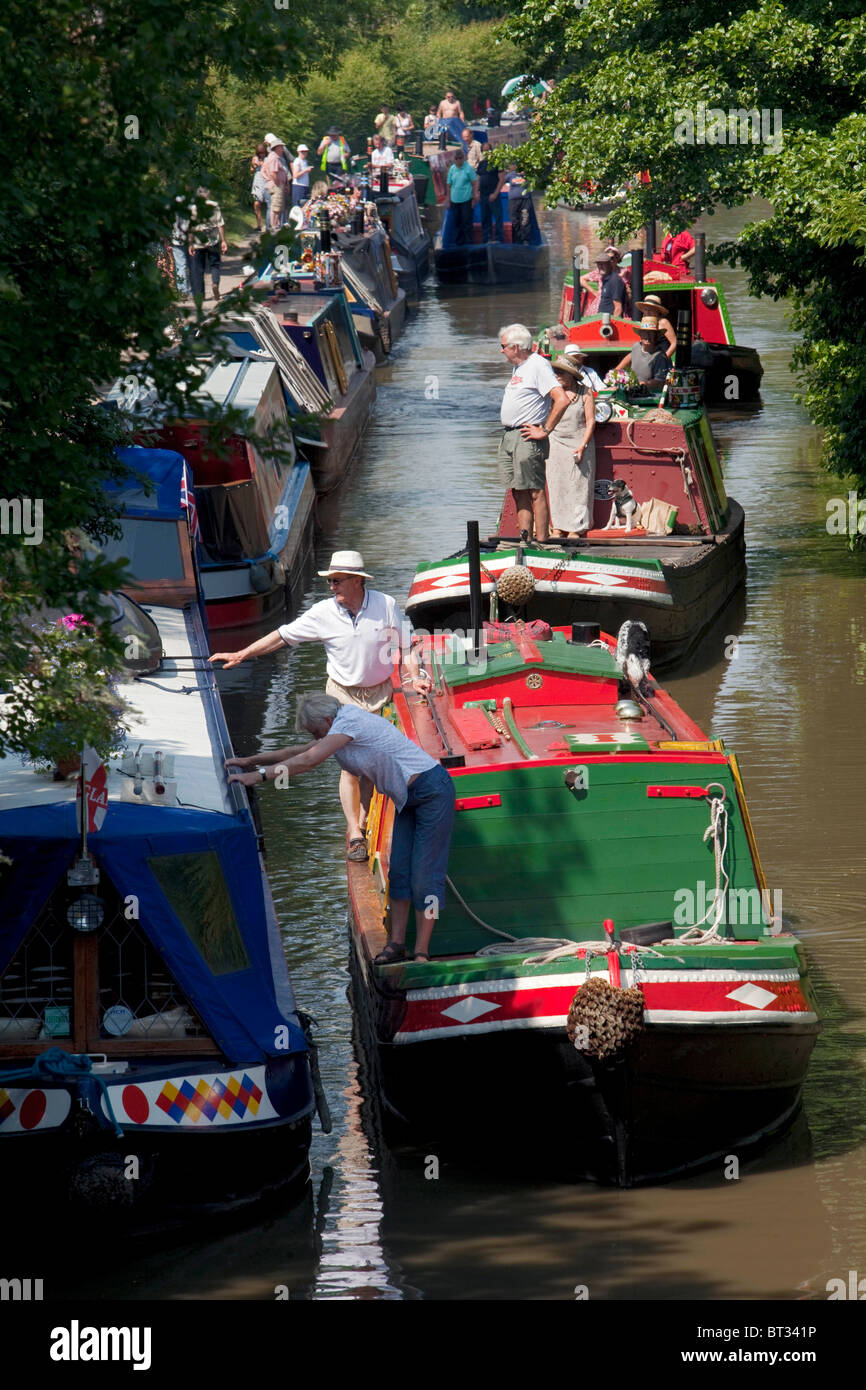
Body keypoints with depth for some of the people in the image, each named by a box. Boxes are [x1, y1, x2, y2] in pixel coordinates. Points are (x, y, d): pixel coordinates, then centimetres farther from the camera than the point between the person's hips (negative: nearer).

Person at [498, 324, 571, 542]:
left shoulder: (538, 366, -11)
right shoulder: (517, 367, 18)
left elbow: (562, 400, -21)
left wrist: (544, 431, -17)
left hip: (526, 438, -10)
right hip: (508, 436, 10)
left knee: (534, 491, -8)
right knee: (519, 492, 9)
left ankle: (541, 541, -7)